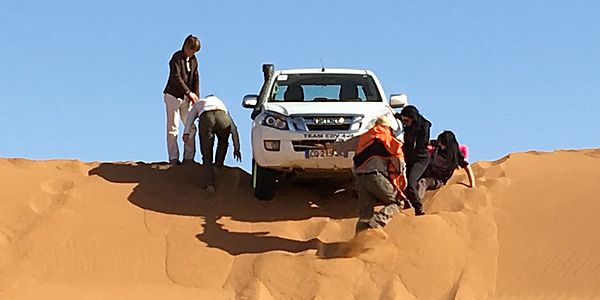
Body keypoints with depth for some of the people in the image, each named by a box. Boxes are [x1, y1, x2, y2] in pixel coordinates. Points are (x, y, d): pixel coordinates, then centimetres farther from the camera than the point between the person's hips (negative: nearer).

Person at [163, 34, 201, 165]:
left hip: (186, 98, 7)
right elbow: (176, 77, -21)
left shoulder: (193, 60, 8)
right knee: (173, 128, -4)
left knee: (191, 127, 3)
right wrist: (189, 92, -27)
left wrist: (195, 96, -5)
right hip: (173, 96, -6)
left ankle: (188, 157, 7)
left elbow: (195, 79, 7)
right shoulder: (177, 57, -12)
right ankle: (173, 158, -3)